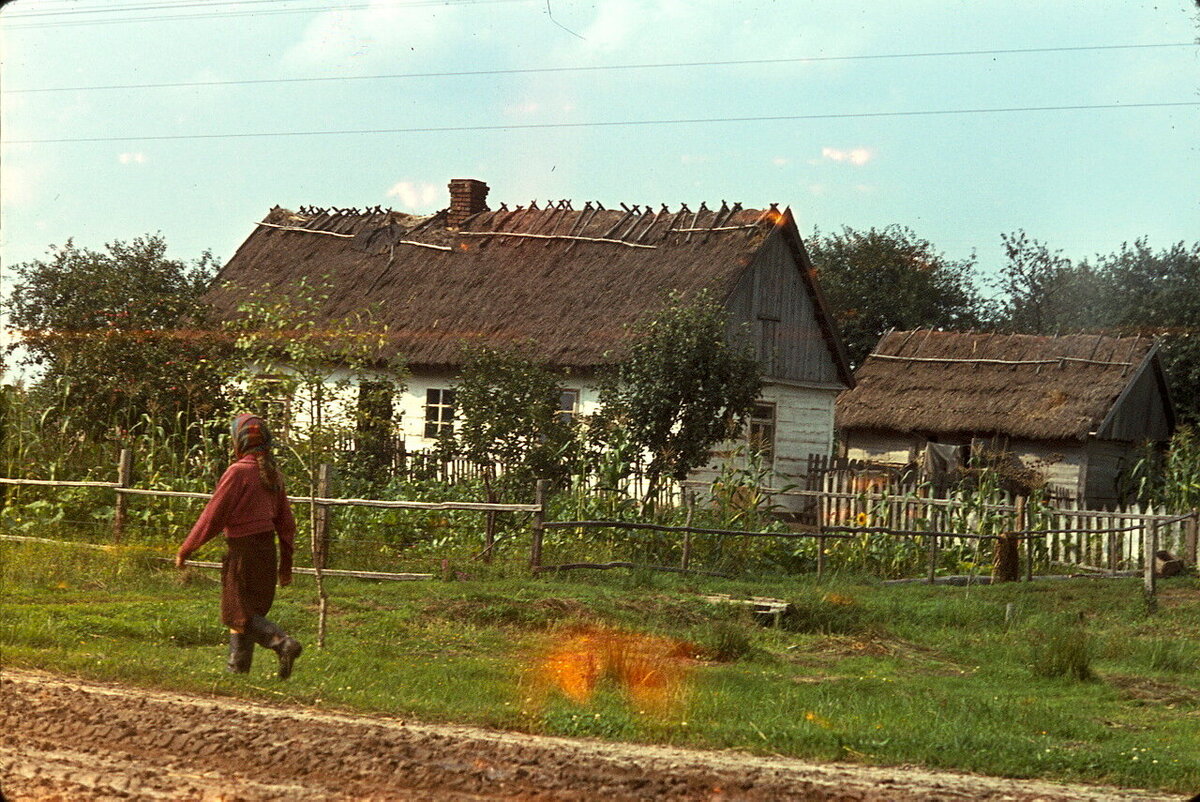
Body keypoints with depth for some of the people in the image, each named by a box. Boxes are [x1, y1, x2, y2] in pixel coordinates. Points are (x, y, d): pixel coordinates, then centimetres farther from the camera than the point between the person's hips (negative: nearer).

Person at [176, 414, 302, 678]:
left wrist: (185, 550, -5)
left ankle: (283, 643, -21)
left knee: (239, 611, -4)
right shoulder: (273, 474, 10)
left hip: (243, 548, -8)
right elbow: (285, 520, 13)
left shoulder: (239, 471, -13)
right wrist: (286, 563, 19)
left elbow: (214, 515, -13)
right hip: (267, 547, 8)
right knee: (249, 610, 15)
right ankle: (238, 667, 17)